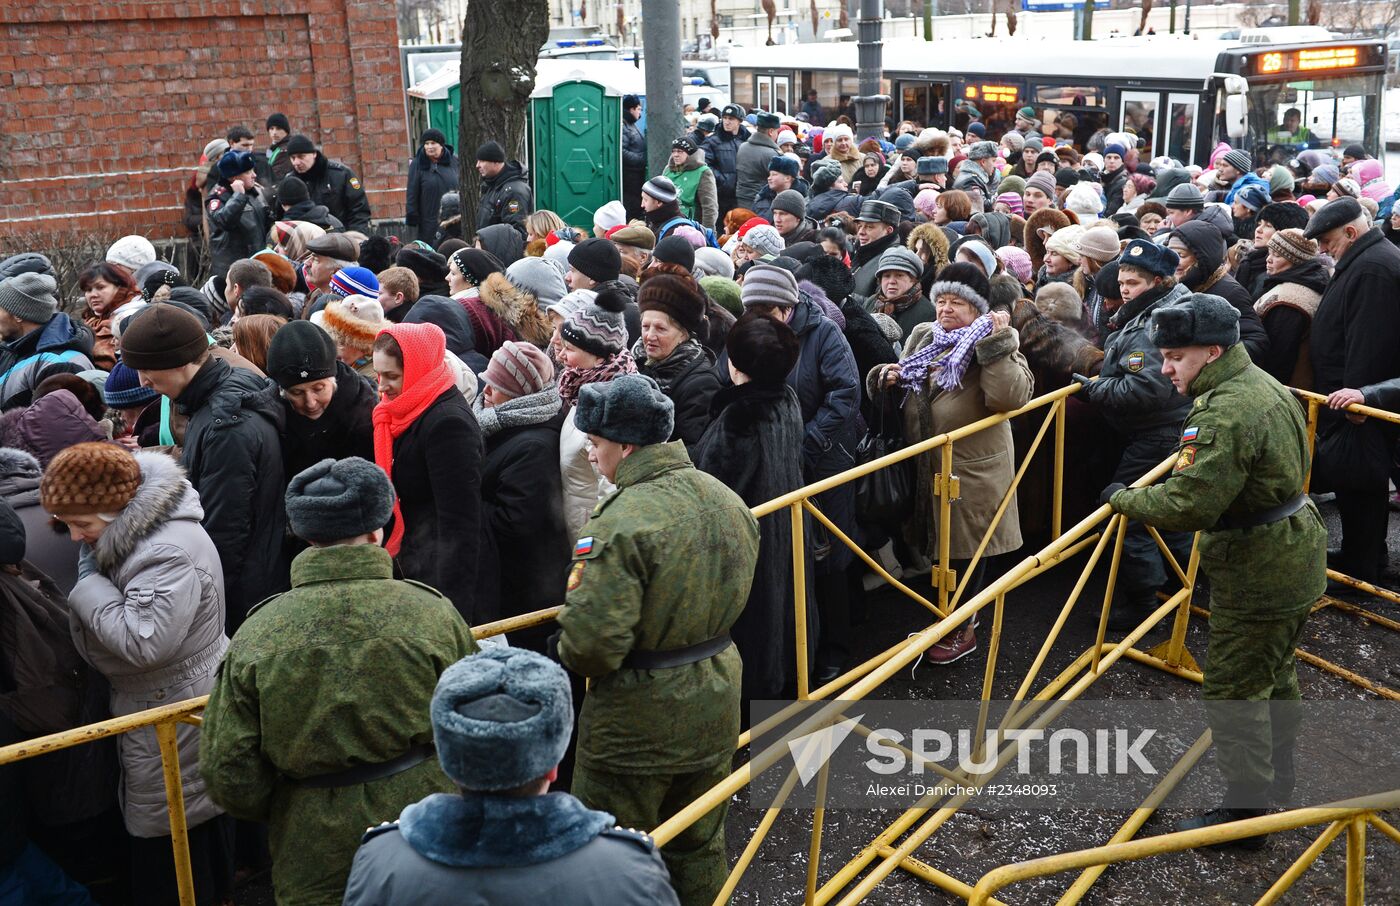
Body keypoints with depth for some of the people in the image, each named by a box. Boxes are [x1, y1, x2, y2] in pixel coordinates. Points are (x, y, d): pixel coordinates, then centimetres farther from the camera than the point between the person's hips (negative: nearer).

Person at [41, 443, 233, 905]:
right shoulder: (132, 532, 6)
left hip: (173, 722, -10)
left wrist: (89, 582, -21)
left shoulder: (169, 554, -27)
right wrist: (91, 581, 0)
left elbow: (142, 641, -32)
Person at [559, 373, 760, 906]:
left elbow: (592, 645, -29)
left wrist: (568, 652, -7)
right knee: (700, 847, 24)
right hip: (715, 704, 7)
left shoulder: (621, 523, -27)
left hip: (636, 724, -7)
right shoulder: (729, 502, -1)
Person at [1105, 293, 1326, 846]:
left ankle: (1246, 810, 11)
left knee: (1233, 690, 0)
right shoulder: (1265, 386, 7)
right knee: (1275, 675, 25)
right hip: (1296, 560, 11)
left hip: (1257, 577, -11)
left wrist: (1124, 499, -15)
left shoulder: (1224, 413, -27)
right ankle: (1276, 781, 42)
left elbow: (1187, 505, -32)